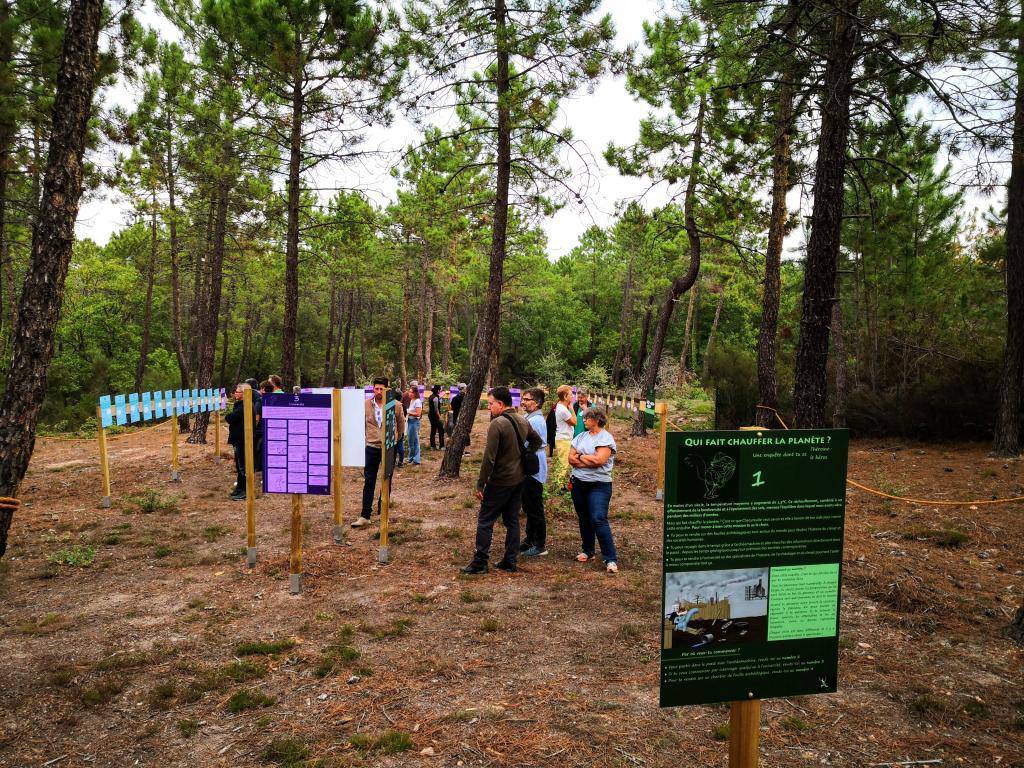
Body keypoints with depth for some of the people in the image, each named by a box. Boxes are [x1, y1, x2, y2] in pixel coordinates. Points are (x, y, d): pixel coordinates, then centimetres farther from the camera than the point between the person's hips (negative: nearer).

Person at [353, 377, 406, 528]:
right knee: (368, 481, 0)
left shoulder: (396, 405, -6)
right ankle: (365, 516, 2)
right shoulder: (366, 405, -2)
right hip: (371, 447, 1)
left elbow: (401, 425, 9)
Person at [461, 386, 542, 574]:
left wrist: (480, 484, -15)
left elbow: (489, 458, -21)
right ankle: (510, 561, 20)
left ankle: (480, 562, 8)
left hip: (500, 481, -8)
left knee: (485, 521, 3)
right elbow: (537, 441, 21)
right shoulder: (523, 421, 5)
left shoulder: (497, 424, -19)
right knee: (512, 520, 15)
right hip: (518, 479, 8)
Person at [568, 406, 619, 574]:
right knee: (584, 519, 13)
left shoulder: (606, 438, -8)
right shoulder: (581, 436, 11)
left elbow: (598, 460, -21)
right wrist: (589, 461, -11)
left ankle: (611, 559, -10)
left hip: (599, 485, -6)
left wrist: (580, 456, -7)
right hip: (579, 483, 6)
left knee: (598, 519, -14)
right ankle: (587, 551, 29)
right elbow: (571, 459, 2)